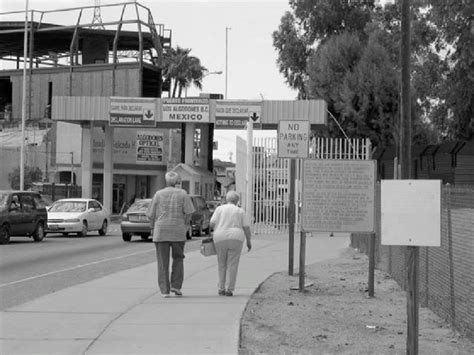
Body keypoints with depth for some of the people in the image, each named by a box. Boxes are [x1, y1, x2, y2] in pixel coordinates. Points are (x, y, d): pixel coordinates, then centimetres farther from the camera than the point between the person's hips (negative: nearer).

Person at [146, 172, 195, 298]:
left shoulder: (158, 194, 3)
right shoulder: (183, 194, 3)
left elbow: (151, 214, 3)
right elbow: (188, 212, -6)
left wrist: (154, 227, 18)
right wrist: (184, 225, 9)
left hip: (161, 232, 0)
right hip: (178, 232, 0)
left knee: (163, 262, 5)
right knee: (178, 259, 16)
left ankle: (165, 290, 1)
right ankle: (176, 285, 3)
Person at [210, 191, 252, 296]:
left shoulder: (219, 209, 6)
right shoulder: (241, 211, 6)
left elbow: (212, 223, -2)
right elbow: (247, 228, 1)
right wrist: (249, 241, 11)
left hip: (221, 240, 1)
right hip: (236, 239, -1)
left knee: (221, 265, 14)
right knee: (232, 265, 2)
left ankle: (221, 289, 12)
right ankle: (229, 290, -4)